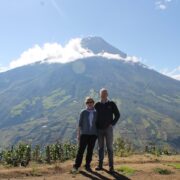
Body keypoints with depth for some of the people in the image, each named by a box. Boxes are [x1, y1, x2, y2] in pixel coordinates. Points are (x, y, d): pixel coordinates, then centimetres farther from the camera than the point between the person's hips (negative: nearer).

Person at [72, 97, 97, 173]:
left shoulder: (96, 113, 5)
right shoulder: (83, 112, -1)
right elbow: (80, 124, 0)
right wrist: (78, 134, -4)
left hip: (93, 134, 2)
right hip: (84, 134, -2)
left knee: (90, 151, 6)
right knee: (81, 150, -4)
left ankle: (87, 166, 16)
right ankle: (76, 166, 2)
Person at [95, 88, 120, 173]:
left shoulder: (111, 104, 1)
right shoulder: (97, 105, 6)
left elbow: (117, 115, 4)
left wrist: (112, 124, -4)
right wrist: (96, 125, 4)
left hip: (108, 128, -2)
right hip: (99, 129, 2)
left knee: (109, 147, -4)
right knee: (100, 147, 8)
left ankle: (111, 166, 1)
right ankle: (100, 165, 15)